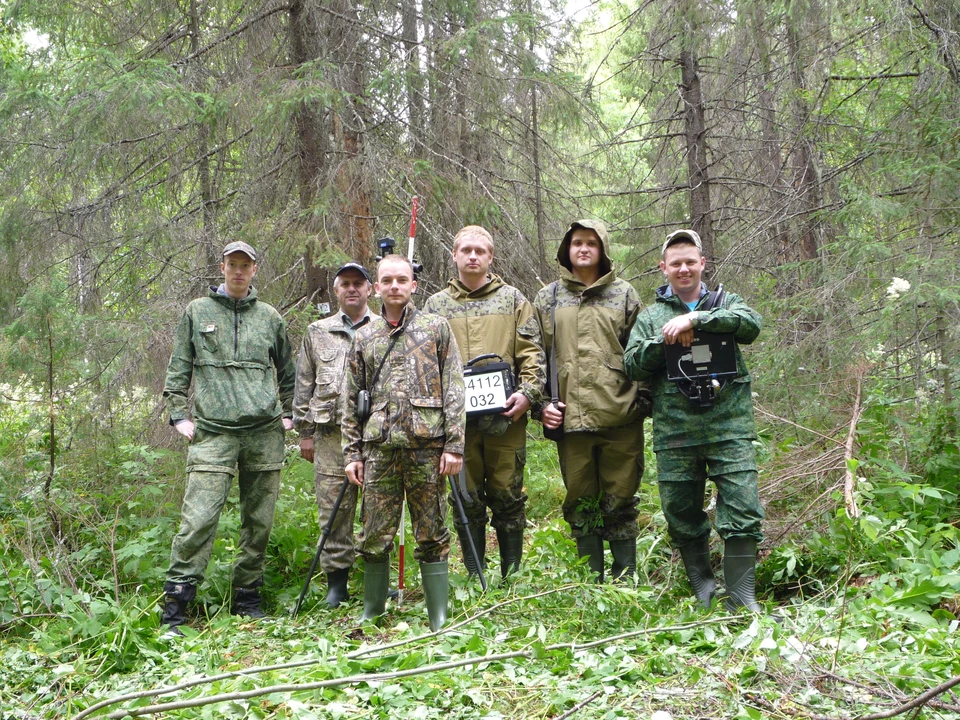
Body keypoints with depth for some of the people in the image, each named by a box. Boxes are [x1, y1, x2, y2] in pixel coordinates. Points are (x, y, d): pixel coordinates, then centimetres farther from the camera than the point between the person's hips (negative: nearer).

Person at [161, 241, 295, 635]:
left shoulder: (270, 317, 14)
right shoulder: (197, 311, 10)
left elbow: (286, 371, 23)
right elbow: (178, 368, 11)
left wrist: (288, 413, 15)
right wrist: (179, 414, 3)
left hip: (264, 431, 3)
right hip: (213, 431, -2)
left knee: (259, 521, 6)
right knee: (199, 519, -11)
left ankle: (247, 598, 18)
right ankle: (174, 607, -5)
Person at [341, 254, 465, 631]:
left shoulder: (436, 328, 7)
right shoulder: (364, 337, 14)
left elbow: (454, 391, 2)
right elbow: (352, 401, 15)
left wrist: (454, 445, -6)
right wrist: (351, 453, 8)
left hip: (426, 445, -2)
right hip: (378, 448, 2)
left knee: (432, 535, 3)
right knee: (374, 536, 4)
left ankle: (439, 620, 11)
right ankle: (371, 615, 18)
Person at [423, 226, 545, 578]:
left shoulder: (512, 299, 10)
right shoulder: (436, 304, 12)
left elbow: (531, 352, 5)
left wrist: (528, 392, -9)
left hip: (505, 417, -1)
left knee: (508, 497, 4)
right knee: (467, 500, 6)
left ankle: (512, 577, 16)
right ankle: (474, 579, 17)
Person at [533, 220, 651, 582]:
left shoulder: (624, 294, 10)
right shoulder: (547, 298, 12)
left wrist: (642, 398, 0)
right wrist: (542, 402, 0)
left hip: (620, 415, -1)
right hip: (570, 416, 1)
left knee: (621, 499, 4)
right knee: (580, 501, 6)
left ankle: (625, 578, 14)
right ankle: (592, 581, 16)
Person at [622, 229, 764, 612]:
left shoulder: (726, 304, 13)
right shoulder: (650, 316, 15)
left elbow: (751, 324, -10)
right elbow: (632, 365, 4)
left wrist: (695, 318, -19)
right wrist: (665, 341, -11)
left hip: (729, 429, -1)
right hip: (675, 433, 1)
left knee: (742, 512, -7)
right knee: (682, 516, 6)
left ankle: (741, 599, 1)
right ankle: (704, 593, 20)